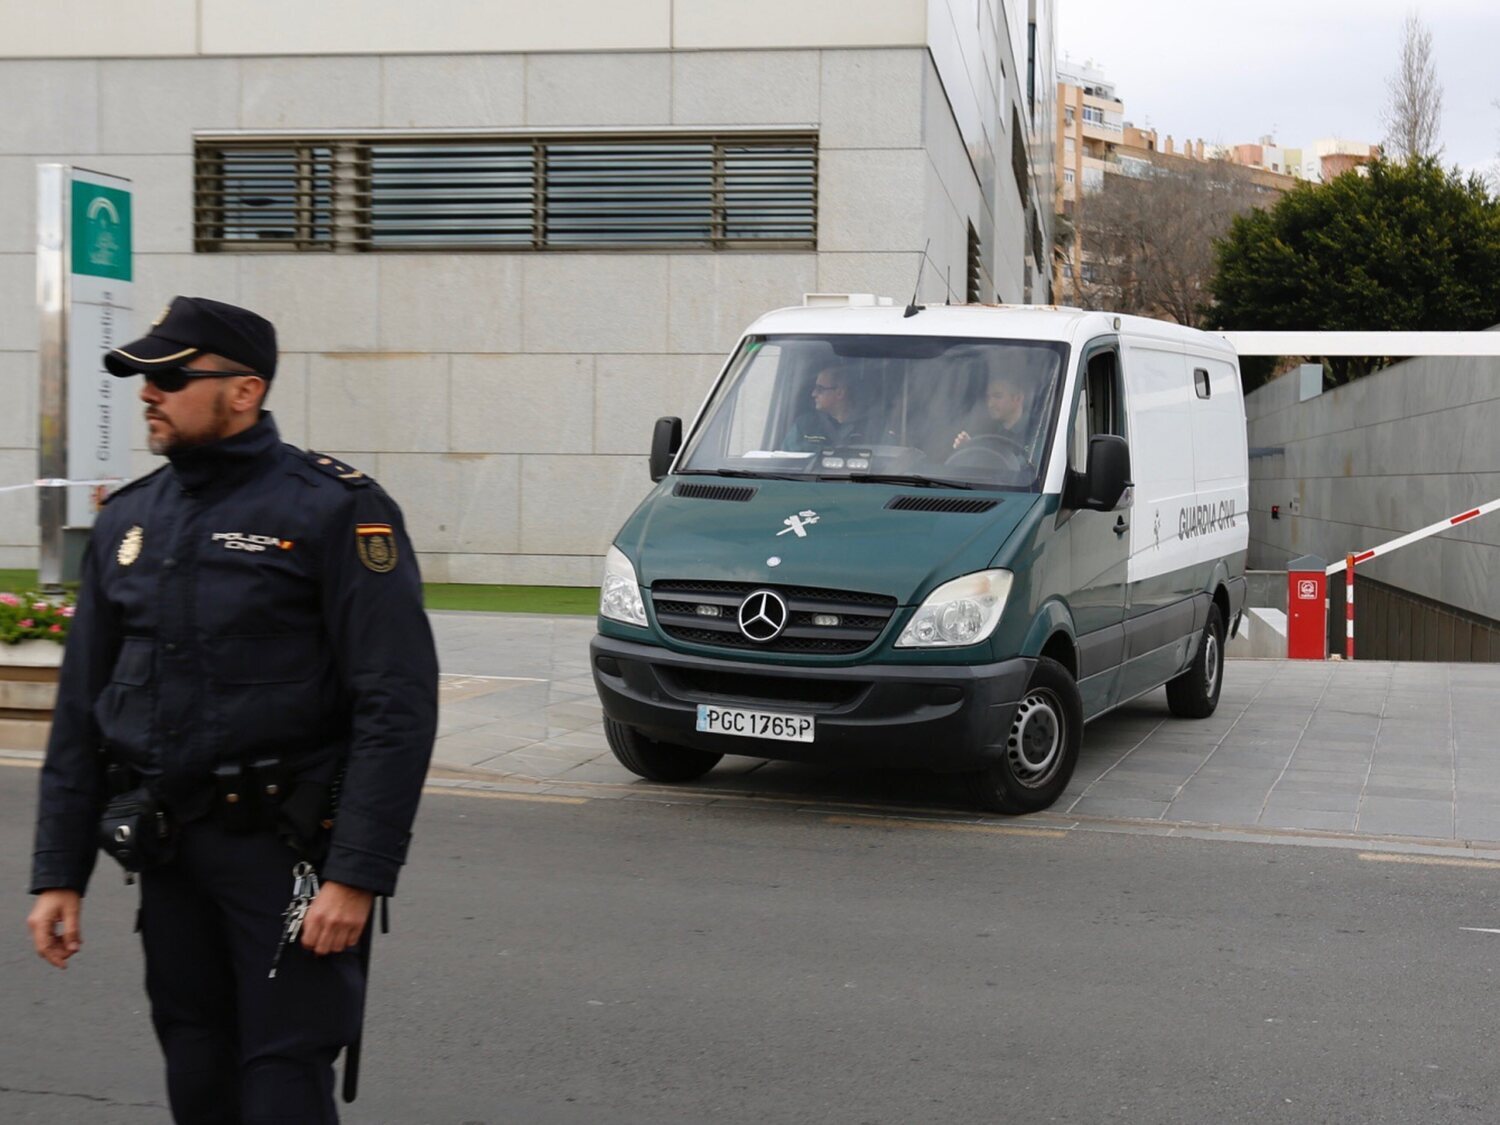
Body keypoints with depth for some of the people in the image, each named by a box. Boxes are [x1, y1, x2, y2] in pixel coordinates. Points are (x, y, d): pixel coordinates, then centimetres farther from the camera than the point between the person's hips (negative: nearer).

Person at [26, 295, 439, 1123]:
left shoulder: (335, 510, -8)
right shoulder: (127, 521, 11)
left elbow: (396, 707, -14)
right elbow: (80, 713, 14)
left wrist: (358, 872, -20)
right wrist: (58, 871, 9)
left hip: (284, 848, -6)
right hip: (166, 853, 6)